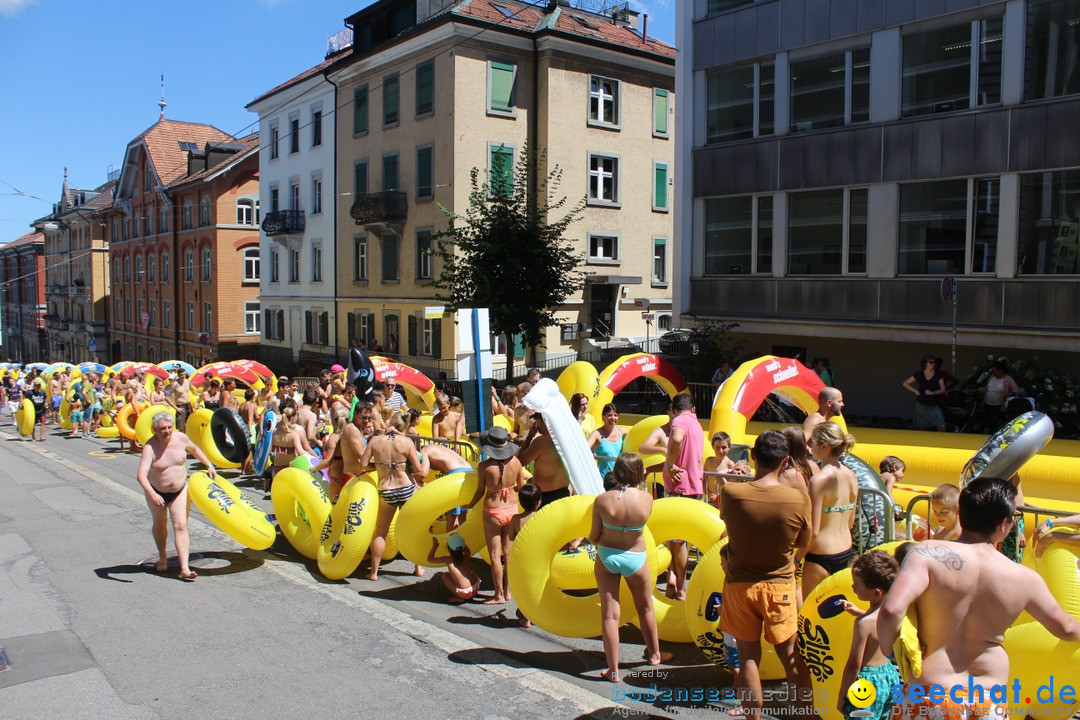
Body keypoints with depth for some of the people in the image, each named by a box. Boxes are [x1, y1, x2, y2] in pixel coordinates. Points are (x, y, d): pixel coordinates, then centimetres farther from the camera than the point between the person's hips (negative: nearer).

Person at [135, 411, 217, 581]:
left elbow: (194, 449, 11)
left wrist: (209, 465, 9)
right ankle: (162, 558, 44)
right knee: (159, 525, 19)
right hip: (157, 491, -1)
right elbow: (141, 475, -36)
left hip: (180, 489, 1)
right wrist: (152, 494, -50)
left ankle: (184, 568, -14)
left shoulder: (181, 438, -13)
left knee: (181, 526, -9)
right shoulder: (150, 447, -25)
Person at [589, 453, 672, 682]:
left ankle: (613, 670, 13)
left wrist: (593, 538, 15)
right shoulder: (646, 499, -19)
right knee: (645, 608, 23)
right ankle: (654, 654, 43)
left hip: (606, 557, 0)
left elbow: (594, 537, -9)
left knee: (609, 614, 8)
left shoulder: (602, 500, -18)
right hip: (635, 558, 0)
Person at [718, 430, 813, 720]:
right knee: (791, 656, 17)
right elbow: (803, 543, -1)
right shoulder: (799, 499, -17)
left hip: (739, 584, 0)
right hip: (780, 584, 0)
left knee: (748, 656, 11)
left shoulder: (730, 492, -18)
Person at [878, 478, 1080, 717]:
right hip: (990, 704, 3)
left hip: (931, 699, -2)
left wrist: (889, 647, -7)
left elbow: (891, 610, -26)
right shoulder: (1025, 579, -4)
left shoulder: (929, 553, -16)